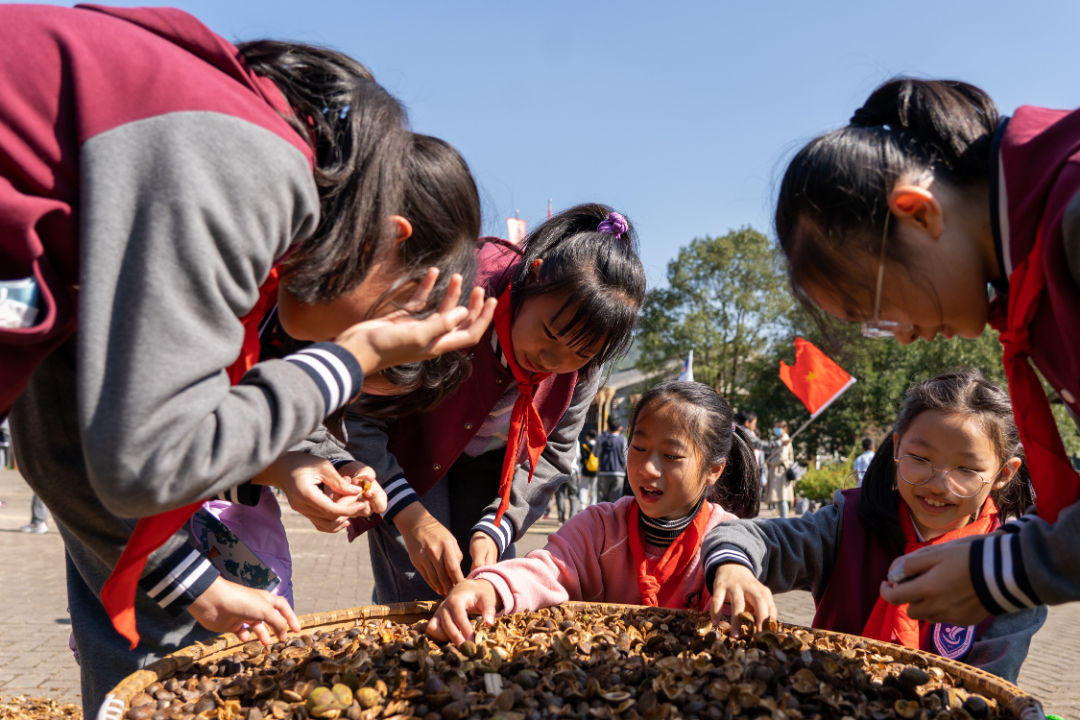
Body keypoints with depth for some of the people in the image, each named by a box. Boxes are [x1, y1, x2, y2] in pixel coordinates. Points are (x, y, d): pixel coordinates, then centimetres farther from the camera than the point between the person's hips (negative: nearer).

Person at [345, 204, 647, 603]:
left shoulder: (584, 364, -22)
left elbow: (553, 452, -7)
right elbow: (353, 414, -28)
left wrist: (494, 529, -19)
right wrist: (410, 515, -34)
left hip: (486, 464, 4)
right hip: (402, 453, -3)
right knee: (420, 604, -10)